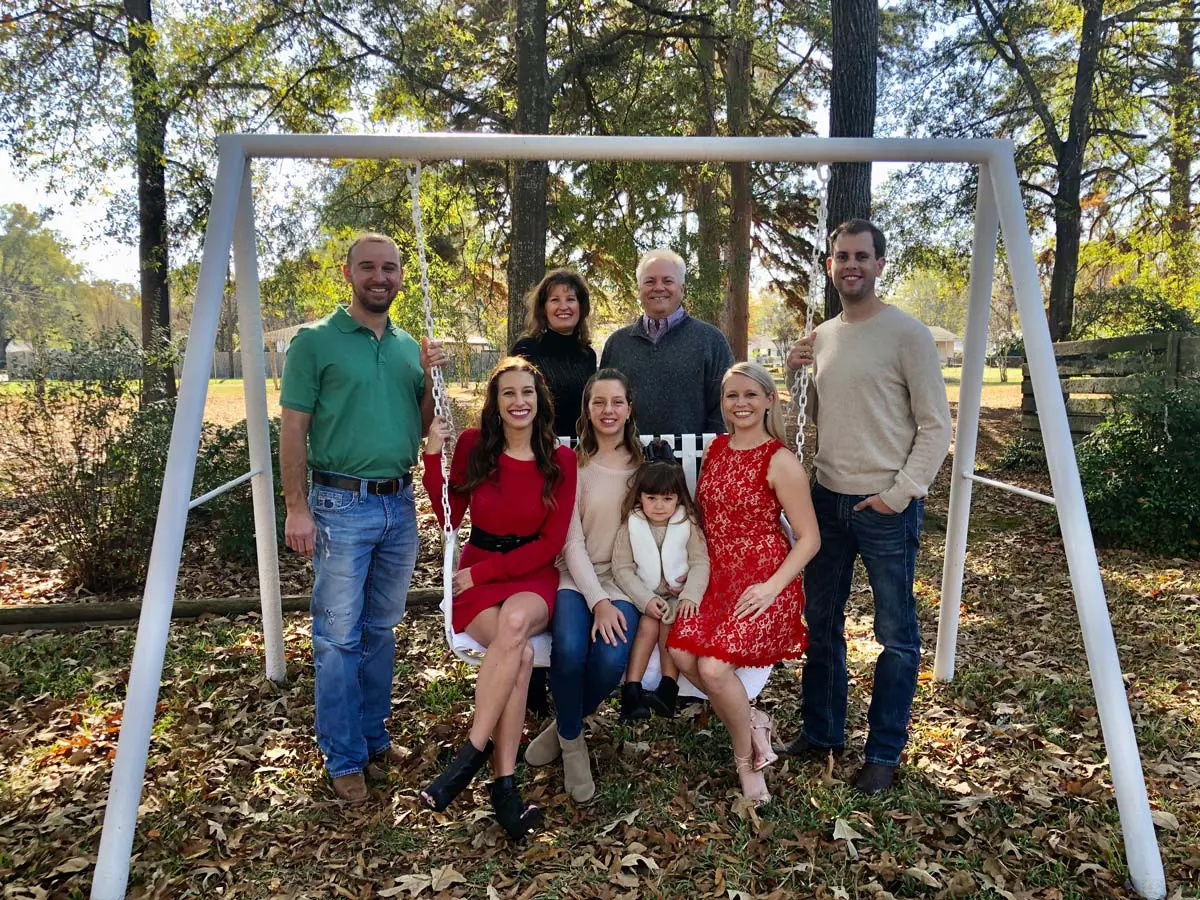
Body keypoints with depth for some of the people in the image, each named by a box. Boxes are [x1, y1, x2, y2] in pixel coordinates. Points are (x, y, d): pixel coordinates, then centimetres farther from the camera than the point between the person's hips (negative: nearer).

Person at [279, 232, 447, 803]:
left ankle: (373, 737, 30)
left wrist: (429, 377, -1)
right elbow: (293, 429, -7)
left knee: (381, 629, 15)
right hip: (342, 505, -5)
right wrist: (297, 507, -13)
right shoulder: (316, 341, -4)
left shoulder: (409, 347, 12)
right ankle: (343, 759, 14)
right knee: (339, 637, 1)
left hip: (399, 504, 6)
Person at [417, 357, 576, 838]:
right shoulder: (473, 444, 1)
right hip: (475, 575, 0)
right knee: (520, 652, -30)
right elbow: (449, 519, 1)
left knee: (515, 621, -37)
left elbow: (551, 543, -3)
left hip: (533, 577, 0)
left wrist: (483, 571, -9)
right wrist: (433, 455, -10)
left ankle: (472, 751, -25)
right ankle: (504, 783, -21)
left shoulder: (560, 460, 0)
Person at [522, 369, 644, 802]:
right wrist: (598, 601, -17)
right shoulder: (573, 464, 3)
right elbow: (572, 542, -4)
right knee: (569, 648, -32)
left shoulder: (644, 464, 10)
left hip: (624, 580, 1)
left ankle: (565, 726, 5)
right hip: (577, 578, -1)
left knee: (612, 658, -28)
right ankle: (572, 741, 0)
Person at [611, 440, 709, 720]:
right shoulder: (631, 526, -3)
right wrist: (646, 600, -18)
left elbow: (700, 563, -5)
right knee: (648, 624, -25)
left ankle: (668, 690, -26)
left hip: (679, 595, 0)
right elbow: (622, 569, -6)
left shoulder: (688, 523, -2)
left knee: (670, 624, -27)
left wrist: (690, 596, -21)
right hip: (645, 597, 0)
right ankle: (631, 691, -26)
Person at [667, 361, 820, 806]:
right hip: (717, 575, 6)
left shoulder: (780, 461, -10)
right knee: (682, 653, -19)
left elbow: (809, 538, -9)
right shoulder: (717, 448, 9)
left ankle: (746, 759, 7)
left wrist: (772, 587, -20)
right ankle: (751, 721, 8)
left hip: (763, 582, -6)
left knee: (713, 667, -23)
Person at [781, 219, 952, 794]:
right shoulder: (819, 338, 10)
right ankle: (822, 731, 32)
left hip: (887, 508, -6)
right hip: (828, 498, 6)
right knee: (821, 622, 15)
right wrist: (797, 375, 2)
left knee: (896, 635, 5)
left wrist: (900, 493, -14)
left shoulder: (907, 334, -8)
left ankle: (884, 751, 20)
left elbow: (936, 427, -8)